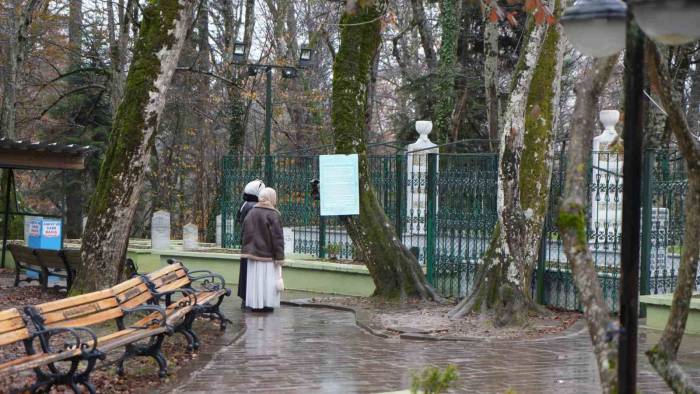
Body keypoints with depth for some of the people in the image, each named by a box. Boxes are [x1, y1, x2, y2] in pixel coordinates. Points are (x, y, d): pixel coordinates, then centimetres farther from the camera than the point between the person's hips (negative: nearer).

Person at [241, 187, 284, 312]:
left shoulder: (252, 212, 3)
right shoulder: (273, 214, -13)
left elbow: (245, 233, 8)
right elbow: (277, 237, -15)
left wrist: (247, 251, 15)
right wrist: (279, 257, -12)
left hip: (253, 252, 5)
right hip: (268, 254, -5)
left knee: (255, 278, 9)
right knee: (268, 278, 3)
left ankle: (255, 304, 10)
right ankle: (267, 304, 4)